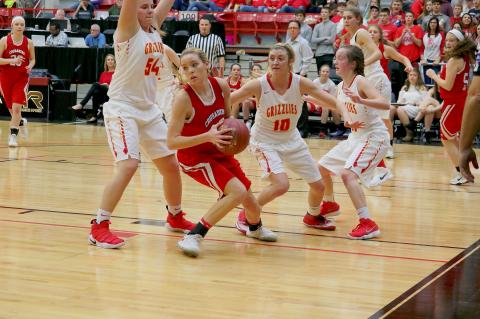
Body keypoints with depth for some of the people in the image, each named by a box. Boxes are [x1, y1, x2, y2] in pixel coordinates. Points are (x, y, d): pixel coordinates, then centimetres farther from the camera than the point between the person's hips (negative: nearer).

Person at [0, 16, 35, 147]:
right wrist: (12, 60, -23)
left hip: (21, 78, -1)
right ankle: (19, 122, 42)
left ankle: (13, 136, -11)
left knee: (16, 108, -14)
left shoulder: (28, 42, -1)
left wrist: (30, 66, -12)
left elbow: (32, 59, 10)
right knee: (11, 108, 12)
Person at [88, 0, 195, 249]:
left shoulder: (154, 29, 8)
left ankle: (175, 217, 34)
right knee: (128, 165, -23)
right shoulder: (128, 30, -10)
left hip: (149, 110, 8)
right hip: (122, 109, -8)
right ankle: (99, 227, -14)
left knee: (171, 166, 12)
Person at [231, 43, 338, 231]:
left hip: (291, 140, 4)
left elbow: (334, 103, -15)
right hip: (265, 141, -4)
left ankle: (313, 216, 44)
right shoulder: (258, 85, -24)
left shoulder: (300, 83, -18)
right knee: (281, 185, -26)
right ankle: (247, 215, -1)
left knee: (318, 185, 10)